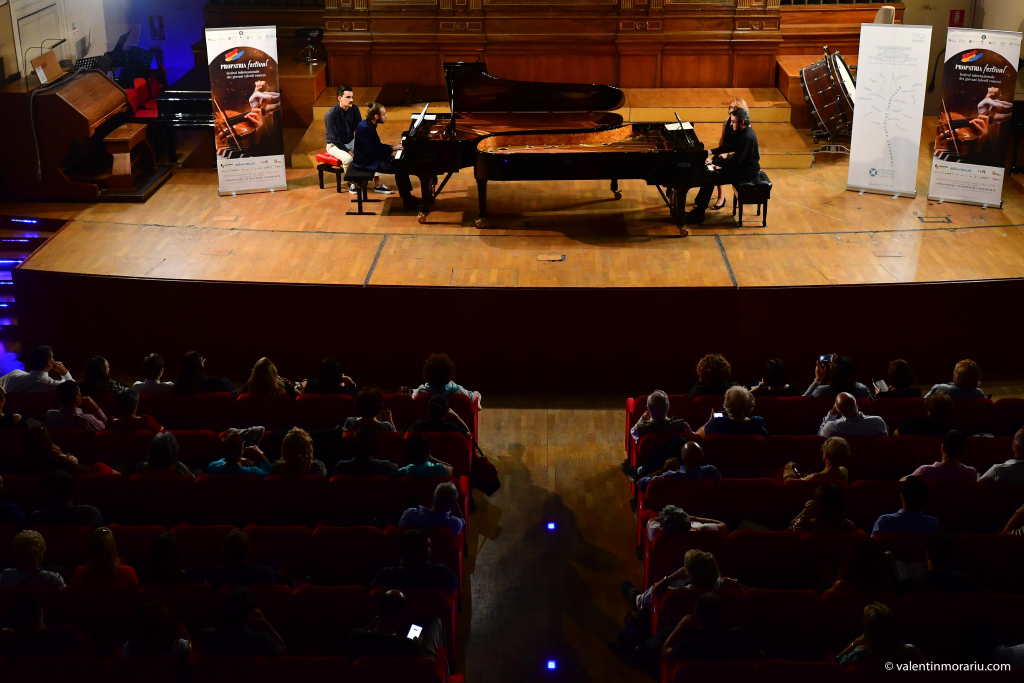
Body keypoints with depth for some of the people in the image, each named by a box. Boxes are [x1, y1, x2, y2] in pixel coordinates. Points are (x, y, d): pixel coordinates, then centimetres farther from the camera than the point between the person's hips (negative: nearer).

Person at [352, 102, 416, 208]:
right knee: (399, 168, -17)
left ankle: (408, 196, 7)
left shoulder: (369, 125, 4)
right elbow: (373, 151, -27)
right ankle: (408, 202, -8)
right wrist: (392, 149, -19)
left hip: (371, 157, 10)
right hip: (367, 162, -10)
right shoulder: (365, 128, -25)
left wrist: (391, 146, 2)